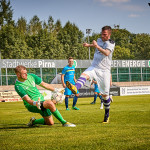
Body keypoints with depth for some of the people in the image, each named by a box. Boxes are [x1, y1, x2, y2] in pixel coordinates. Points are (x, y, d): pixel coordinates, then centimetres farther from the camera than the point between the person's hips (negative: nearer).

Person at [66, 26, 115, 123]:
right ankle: (75, 88, -61)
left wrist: (97, 46, -34)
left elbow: (107, 53, -26)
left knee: (105, 94, 1)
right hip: (94, 67, 4)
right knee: (84, 74, -31)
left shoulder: (111, 43, -5)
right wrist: (89, 45, 42)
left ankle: (107, 115, 19)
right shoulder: (99, 40, 14)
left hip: (104, 70, -4)